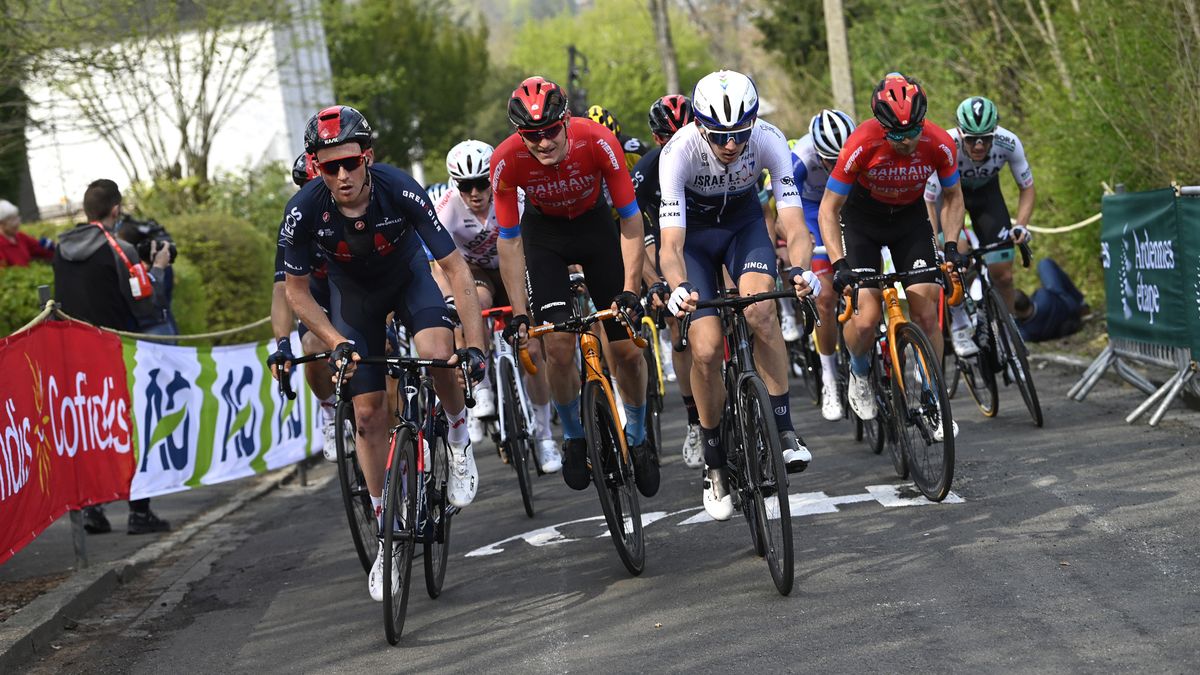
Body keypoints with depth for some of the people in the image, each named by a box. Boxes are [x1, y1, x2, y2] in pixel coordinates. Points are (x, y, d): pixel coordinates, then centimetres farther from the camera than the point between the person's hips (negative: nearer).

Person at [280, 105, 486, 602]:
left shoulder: (400, 191, -35)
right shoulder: (303, 212, -31)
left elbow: (455, 268, -29)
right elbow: (296, 292, -15)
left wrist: (475, 345, -35)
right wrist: (337, 343, -27)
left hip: (408, 273, -1)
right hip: (353, 291, 1)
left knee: (437, 354, -32)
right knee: (369, 413, -2)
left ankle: (459, 436, 0)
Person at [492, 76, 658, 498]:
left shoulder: (598, 142, -32)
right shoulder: (507, 160, -30)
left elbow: (631, 221, -23)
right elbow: (509, 241, -19)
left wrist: (629, 290, -30)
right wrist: (519, 313, -23)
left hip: (594, 223, 0)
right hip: (544, 231, 0)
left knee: (626, 348, -3)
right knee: (558, 344, -16)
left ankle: (637, 437, 21)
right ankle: (573, 436, 10)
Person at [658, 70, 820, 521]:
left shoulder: (769, 141, -30)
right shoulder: (678, 152, -34)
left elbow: (793, 222, -33)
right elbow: (671, 244, -38)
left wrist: (801, 269, -55)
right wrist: (678, 288, -59)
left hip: (743, 221, 1)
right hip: (693, 231, -1)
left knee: (760, 310, -29)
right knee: (706, 350, -14)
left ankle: (784, 430, -17)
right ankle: (715, 465, 5)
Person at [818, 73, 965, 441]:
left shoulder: (939, 144, -24)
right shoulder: (862, 144, -32)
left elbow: (953, 197, -3)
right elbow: (828, 210, -23)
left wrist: (951, 246, -17)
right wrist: (839, 264, -33)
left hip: (910, 218, 2)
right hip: (862, 220, -2)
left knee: (927, 313, -10)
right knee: (867, 319, -17)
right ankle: (859, 375, 15)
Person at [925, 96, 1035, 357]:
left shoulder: (1008, 143, -32)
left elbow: (1027, 188, -17)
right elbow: (928, 201, -33)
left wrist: (1020, 226, -32)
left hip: (986, 190, 2)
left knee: (1002, 275, -6)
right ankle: (959, 326, -8)